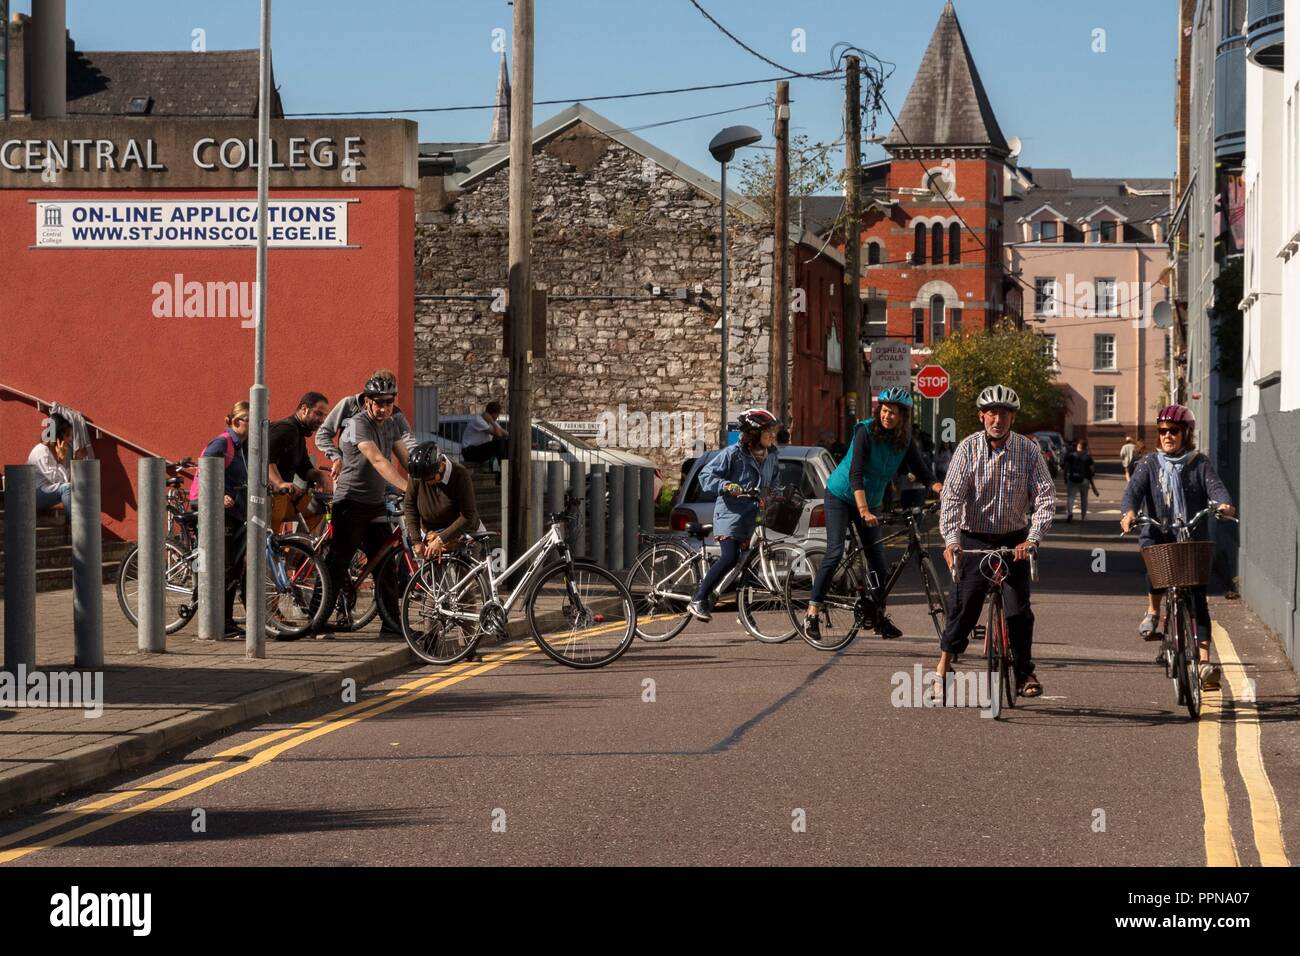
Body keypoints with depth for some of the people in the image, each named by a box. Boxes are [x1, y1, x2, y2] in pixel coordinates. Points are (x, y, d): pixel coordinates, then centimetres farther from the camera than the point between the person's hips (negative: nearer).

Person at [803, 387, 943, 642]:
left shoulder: (905, 441, -6)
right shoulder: (865, 431, -22)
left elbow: (922, 471, -10)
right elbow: (855, 474, -30)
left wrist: (940, 489, -32)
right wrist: (864, 512, -40)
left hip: (870, 501, 5)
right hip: (840, 496, -5)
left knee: (878, 559, 2)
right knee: (835, 551, -17)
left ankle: (880, 616, 15)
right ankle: (812, 613, -16)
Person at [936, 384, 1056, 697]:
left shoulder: (1029, 450, -6)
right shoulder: (968, 448, -8)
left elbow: (1046, 497, -10)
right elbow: (952, 495, -14)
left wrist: (1032, 539, -23)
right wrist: (951, 539, -27)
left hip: (1014, 540, 1)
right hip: (974, 538, -1)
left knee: (1019, 608, -2)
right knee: (965, 602, -6)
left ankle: (1025, 672, 9)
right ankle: (946, 658, 13)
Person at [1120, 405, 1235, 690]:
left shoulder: (1200, 464, 7)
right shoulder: (1149, 465, 8)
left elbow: (1215, 486, -10)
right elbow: (1134, 489, -9)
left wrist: (1224, 504, -34)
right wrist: (1129, 512, -32)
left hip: (1194, 540, 0)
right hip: (1157, 535, 0)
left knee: (1198, 599, -8)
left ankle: (1204, 661, -8)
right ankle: (1153, 612, -8)